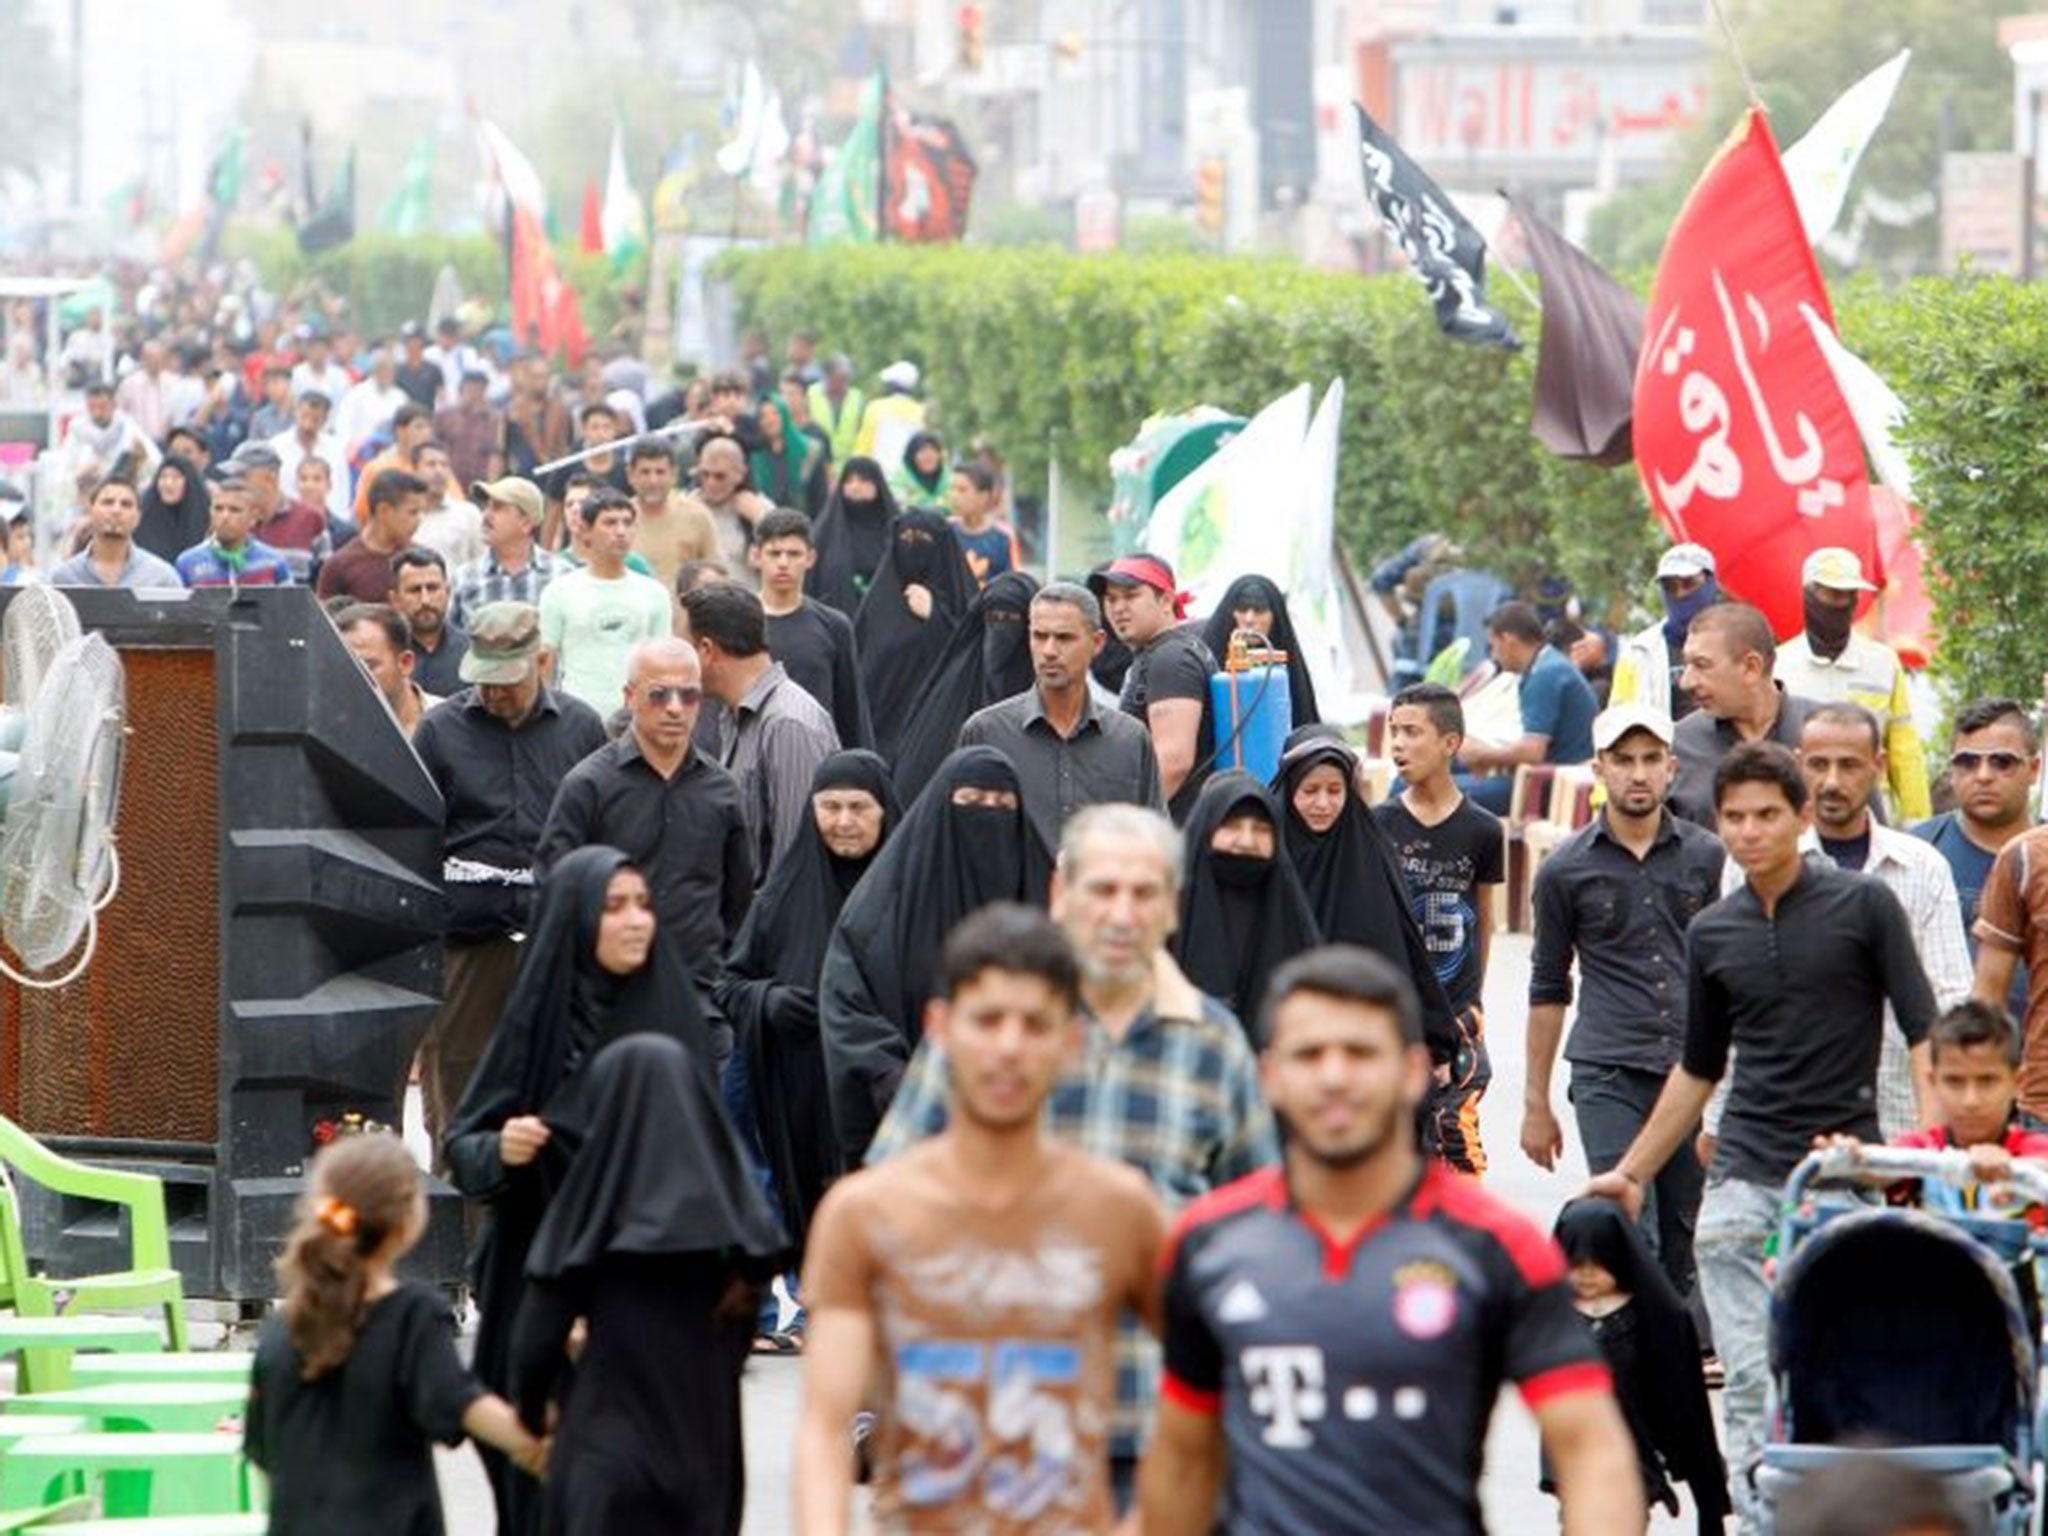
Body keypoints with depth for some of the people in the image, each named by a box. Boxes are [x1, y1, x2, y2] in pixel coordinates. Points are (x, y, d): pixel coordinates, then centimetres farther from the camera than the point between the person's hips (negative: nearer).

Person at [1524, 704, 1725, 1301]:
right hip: (1607, 1076, -2)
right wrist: (1536, 1102, 10)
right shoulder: (1566, 870, 5)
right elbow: (1549, 988, 11)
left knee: (1684, 1247, 5)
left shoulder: (1708, 858, 8)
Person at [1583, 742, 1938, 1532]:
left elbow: (1924, 1035, -2)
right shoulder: (1712, 932, 12)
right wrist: (1631, 1173, 23)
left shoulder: (1863, 905, 0)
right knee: (1752, 1379, -4)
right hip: (1743, 1179, 3)